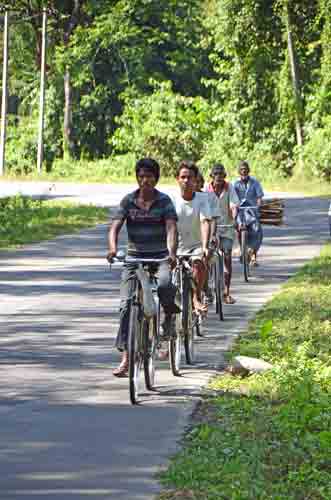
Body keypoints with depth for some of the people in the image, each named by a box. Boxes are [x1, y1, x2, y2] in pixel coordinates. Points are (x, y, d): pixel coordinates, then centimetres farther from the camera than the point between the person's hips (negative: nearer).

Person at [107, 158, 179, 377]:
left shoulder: (164, 201, -3)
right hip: (134, 257, 2)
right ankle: (126, 358, -4)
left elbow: (171, 228, -15)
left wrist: (172, 253, -33)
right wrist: (113, 249, -29)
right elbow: (115, 227, -8)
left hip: (159, 256, -2)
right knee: (127, 304, -8)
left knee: (164, 285, -34)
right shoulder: (128, 201, 1)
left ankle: (169, 317, 1)